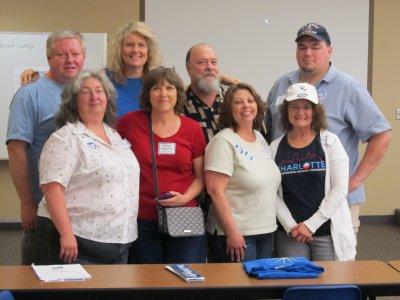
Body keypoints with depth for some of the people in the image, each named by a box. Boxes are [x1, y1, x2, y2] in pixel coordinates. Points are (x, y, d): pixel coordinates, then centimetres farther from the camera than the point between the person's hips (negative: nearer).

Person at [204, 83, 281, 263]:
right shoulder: (224, 141, -12)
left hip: (266, 232, 8)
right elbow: (215, 190, -18)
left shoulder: (259, 138, 12)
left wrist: (271, 225, 15)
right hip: (237, 234, -8)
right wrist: (231, 232, -20)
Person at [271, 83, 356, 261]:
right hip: (290, 234, 2)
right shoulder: (276, 148, 6)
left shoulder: (329, 142, 0)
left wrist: (311, 224, -10)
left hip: (328, 232, -1)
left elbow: (340, 188, -6)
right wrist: (290, 225, -10)